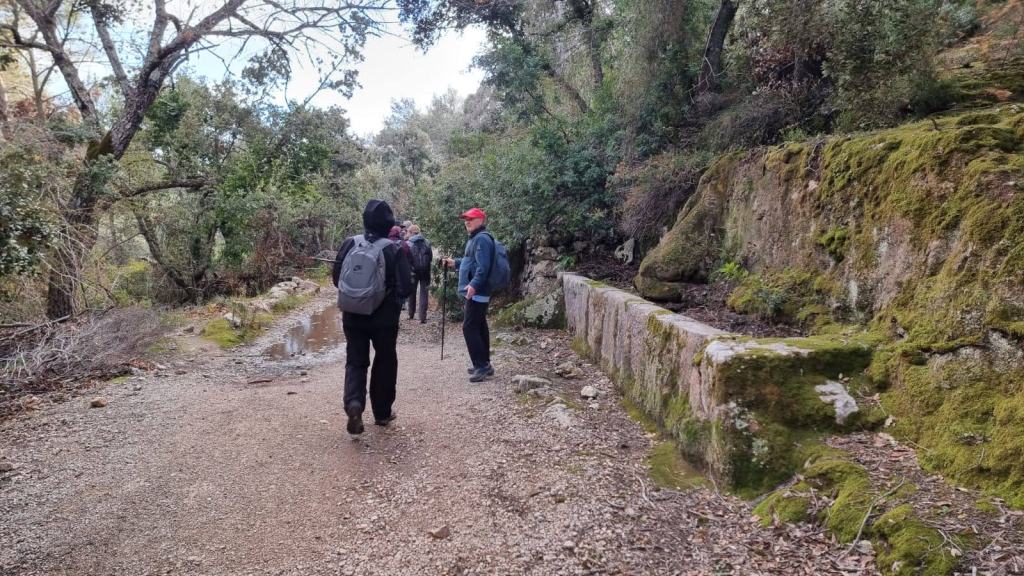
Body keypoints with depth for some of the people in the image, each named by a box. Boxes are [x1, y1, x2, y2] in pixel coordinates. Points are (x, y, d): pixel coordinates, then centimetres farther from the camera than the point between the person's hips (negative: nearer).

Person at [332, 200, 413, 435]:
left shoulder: (350, 244, -4)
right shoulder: (394, 250, -12)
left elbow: (336, 277, 3)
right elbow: (405, 287, -12)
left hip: (353, 315, 2)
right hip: (384, 317, -2)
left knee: (355, 361, 9)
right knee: (385, 363, 15)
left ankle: (354, 403, -16)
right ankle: (382, 413, 23)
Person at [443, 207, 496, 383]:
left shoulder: (482, 239, -14)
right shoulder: (475, 238, 20)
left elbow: (483, 265, -25)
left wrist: (474, 285, -32)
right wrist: (455, 263, 23)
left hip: (477, 292, -11)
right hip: (475, 292, 11)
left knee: (469, 328, -12)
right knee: (479, 327, 13)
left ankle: (482, 366, -10)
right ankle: (484, 364, 19)